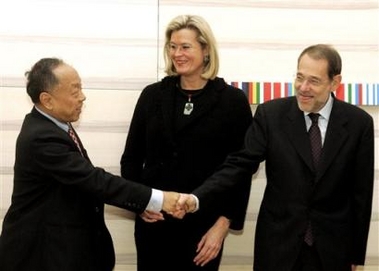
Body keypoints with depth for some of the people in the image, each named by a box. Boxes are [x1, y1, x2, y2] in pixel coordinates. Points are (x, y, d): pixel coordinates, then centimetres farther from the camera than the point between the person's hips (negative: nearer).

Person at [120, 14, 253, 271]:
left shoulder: (232, 100, -4)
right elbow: (131, 157, 9)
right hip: (152, 221, 3)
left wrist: (223, 225, -8)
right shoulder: (153, 95, 4)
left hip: (203, 225, -2)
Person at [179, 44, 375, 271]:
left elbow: (361, 193, 1)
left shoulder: (359, 122, -4)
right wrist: (197, 198, -25)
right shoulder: (270, 114, -5)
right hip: (277, 243, 0)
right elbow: (240, 164, -9)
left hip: (333, 246, 0)